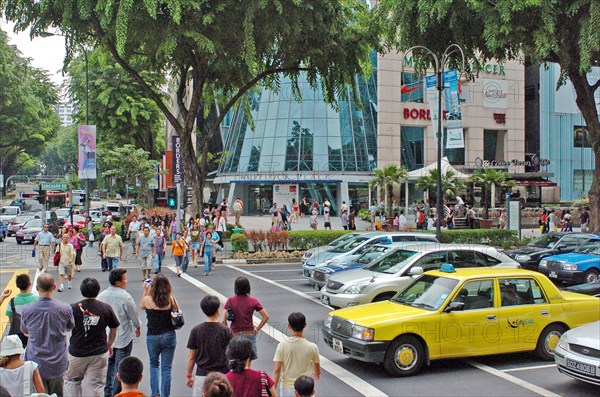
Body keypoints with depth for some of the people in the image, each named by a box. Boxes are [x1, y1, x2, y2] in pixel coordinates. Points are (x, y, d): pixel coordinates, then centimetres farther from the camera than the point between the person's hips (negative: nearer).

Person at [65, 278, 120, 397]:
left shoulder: (73, 308, -9)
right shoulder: (106, 308, -4)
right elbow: (113, 330, 7)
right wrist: (109, 345, 23)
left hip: (76, 353, -1)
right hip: (99, 353, 1)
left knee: (72, 380, 20)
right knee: (96, 385, 6)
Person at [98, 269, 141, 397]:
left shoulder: (101, 296, -4)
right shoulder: (126, 297, -20)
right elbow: (134, 317, -10)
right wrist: (137, 328, 11)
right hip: (123, 338, -6)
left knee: (109, 364, 20)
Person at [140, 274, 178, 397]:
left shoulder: (147, 299, -11)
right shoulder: (171, 299, -10)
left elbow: (141, 306, 12)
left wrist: (145, 290, 16)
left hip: (152, 337, 0)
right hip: (169, 336, 0)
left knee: (154, 364, 23)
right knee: (166, 368, 9)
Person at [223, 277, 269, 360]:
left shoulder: (230, 301, -5)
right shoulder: (253, 301, -3)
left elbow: (224, 321, -10)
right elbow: (266, 317, -4)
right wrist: (257, 329, 5)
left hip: (235, 335, -1)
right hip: (249, 334, 1)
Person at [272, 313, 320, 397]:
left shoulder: (282, 345, -9)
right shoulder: (312, 347, -9)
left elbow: (276, 370, -11)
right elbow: (317, 372, 5)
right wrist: (316, 374, 28)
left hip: (286, 389, 1)